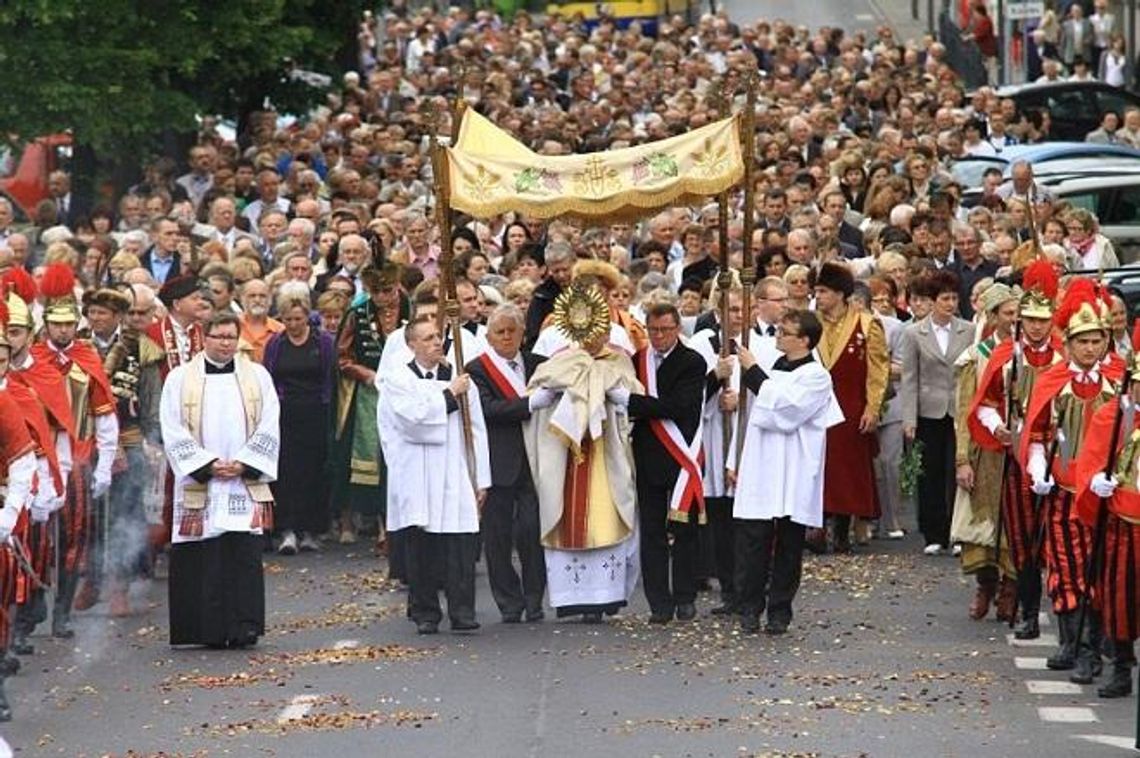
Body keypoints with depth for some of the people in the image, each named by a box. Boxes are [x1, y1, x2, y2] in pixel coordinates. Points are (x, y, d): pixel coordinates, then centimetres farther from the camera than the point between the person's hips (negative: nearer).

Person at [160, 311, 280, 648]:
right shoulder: (180, 379, 4)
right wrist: (208, 465, -11)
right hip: (198, 484, -1)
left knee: (245, 555, -6)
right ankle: (209, 630, 2)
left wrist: (243, 464, -8)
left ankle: (244, 627, -5)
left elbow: (269, 429, 5)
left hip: (245, 483, 1)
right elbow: (174, 433, -1)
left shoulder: (257, 377, 9)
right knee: (202, 558, -2)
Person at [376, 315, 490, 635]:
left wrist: (481, 478, 7)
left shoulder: (459, 379, 11)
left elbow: (476, 431, 11)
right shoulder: (398, 381, 3)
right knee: (422, 548, 1)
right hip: (417, 480, -2)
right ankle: (425, 614, 9)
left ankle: (462, 611, -3)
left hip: (456, 475, 2)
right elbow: (413, 417, -14)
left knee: (461, 545, -6)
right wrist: (449, 396, -4)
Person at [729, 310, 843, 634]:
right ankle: (749, 609, 3)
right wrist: (736, 460, 16)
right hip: (758, 470, 5)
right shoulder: (770, 369, 15)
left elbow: (784, 412, -17)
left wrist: (754, 373, -10)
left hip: (794, 476, -5)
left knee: (788, 546, 2)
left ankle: (779, 611, 9)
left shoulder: (815, 377, -5)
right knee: (752, 540, -2)